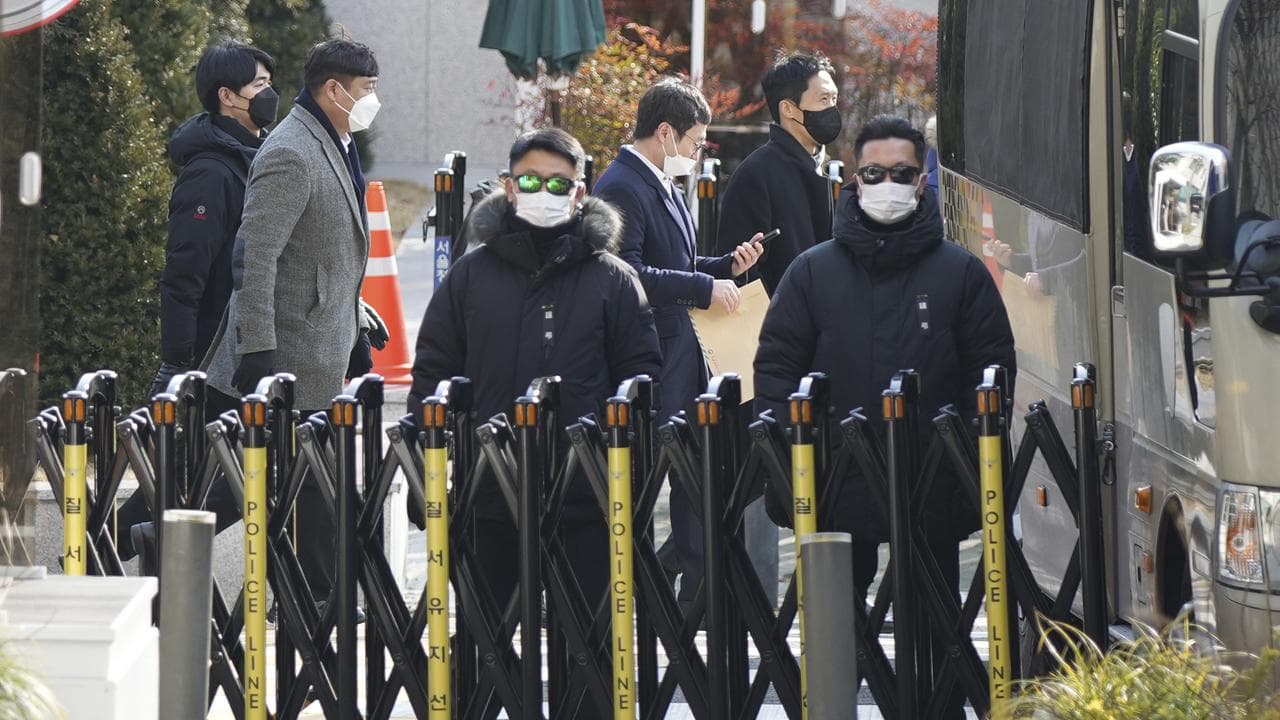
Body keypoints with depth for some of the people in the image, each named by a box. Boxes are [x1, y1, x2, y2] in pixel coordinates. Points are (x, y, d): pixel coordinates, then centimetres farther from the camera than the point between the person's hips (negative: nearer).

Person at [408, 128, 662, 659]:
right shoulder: (472, 274, 8)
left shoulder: (612, 279, 5)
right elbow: (433, 371, 10)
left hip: (584, 499, -1)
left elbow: (641, 374, 6)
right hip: (487, 493, 1)